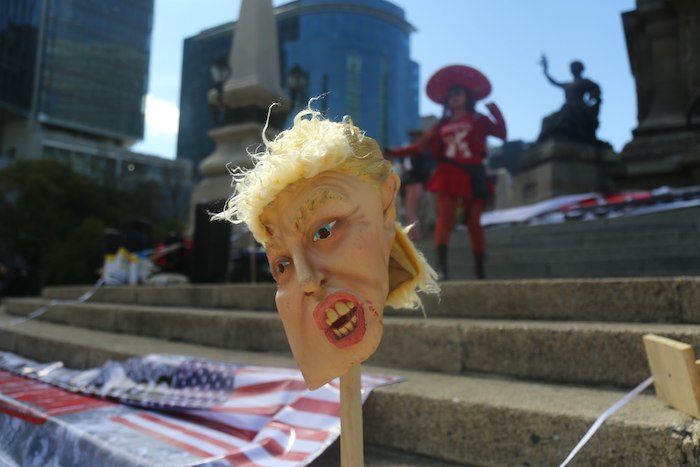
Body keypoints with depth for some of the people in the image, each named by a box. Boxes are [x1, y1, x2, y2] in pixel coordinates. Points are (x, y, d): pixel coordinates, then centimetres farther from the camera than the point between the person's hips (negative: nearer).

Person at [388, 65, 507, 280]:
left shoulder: (479, 120, 10)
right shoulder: (442, 125, 15)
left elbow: (501, 133, -2)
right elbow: (420, 145, 10)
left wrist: (495, 112, -13)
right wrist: (393, 152, 3)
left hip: (472, 175, -1)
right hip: (448, 173, 1)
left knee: (473, 223, 1)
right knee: (445, 217, -13)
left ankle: (479, 268, 13)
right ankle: (441, 266, -18)